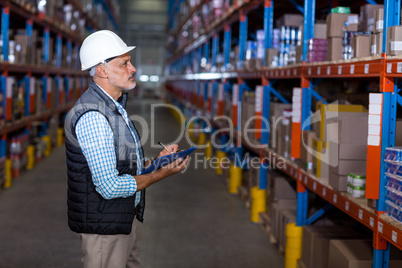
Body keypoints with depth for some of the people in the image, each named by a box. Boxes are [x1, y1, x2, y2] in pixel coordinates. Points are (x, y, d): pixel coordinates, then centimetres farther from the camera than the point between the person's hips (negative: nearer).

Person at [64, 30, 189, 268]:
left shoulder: (113, 107, 9)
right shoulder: (92, 117, -24)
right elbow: (109, 186, -27)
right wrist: (160, 174, -17)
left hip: (124, 219, 10)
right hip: (103, 227, -10)